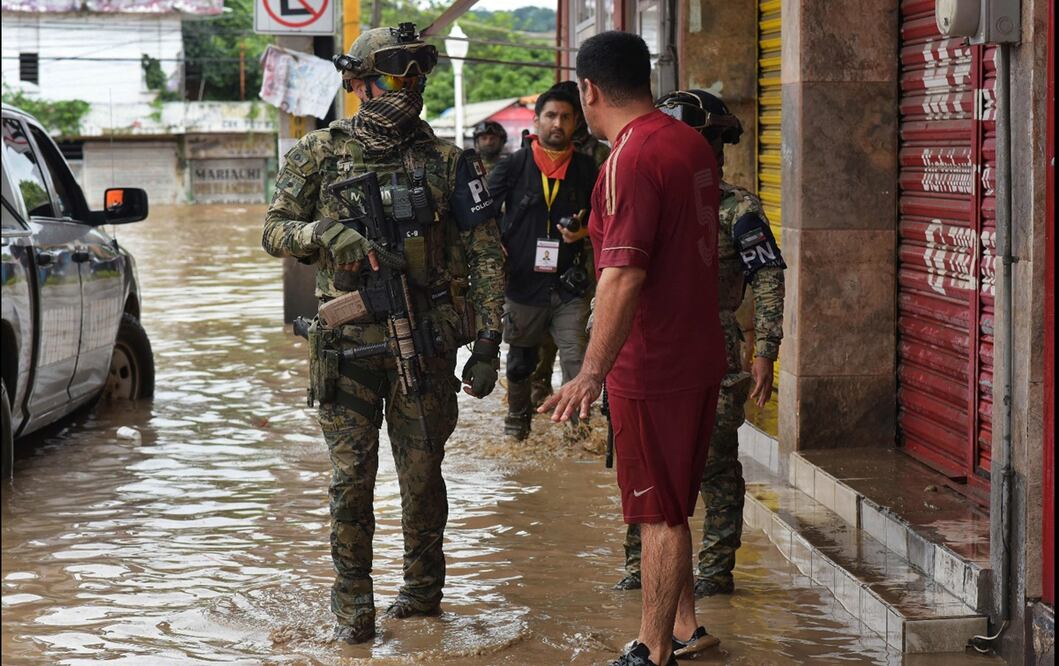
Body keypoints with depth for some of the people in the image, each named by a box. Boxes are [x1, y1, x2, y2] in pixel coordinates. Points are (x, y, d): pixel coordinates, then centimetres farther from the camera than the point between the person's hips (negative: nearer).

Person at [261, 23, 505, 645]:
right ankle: (353, 605, 9)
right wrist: (330, 236, -16)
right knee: (352, 476, -1)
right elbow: (276, 230, 6)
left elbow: (485, 257, 2)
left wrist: (487, 346, -4)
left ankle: (423, 586, 26)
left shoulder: (449, 162, 3)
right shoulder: (321, 152, 4)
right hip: (348, 340, 0)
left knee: (422, 473, 9)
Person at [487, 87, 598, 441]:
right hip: (522, 281, 0)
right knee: (521, 358, 15)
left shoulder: (585, 169, 5)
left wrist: (585, 231, -4)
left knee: (577, 359, -11)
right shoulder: (514, 166, 1)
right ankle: (518, 416, 35)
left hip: (568, 283, 0)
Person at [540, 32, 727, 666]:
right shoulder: (694, 144, 9)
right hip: (701, 357, 9)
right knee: (670, 507, 19)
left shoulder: (632, 157, -19)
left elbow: (624, 275, -27)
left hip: (651, 368, -9)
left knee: (660, 513, -1)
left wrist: (593, 372, -29)